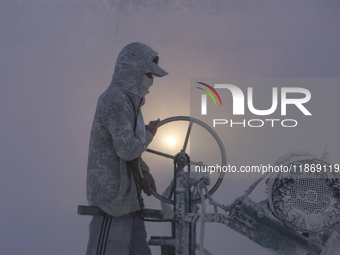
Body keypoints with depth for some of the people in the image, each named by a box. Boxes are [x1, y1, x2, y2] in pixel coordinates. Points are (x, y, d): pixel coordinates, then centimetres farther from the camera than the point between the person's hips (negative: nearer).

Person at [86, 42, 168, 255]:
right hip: (113, 196, -10)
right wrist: (149, 132, -5)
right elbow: (127, 149, -23)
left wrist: (143, 172, 8)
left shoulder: (128, 99, 15)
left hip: (127, 195, 10)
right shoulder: (115, 101, -17)